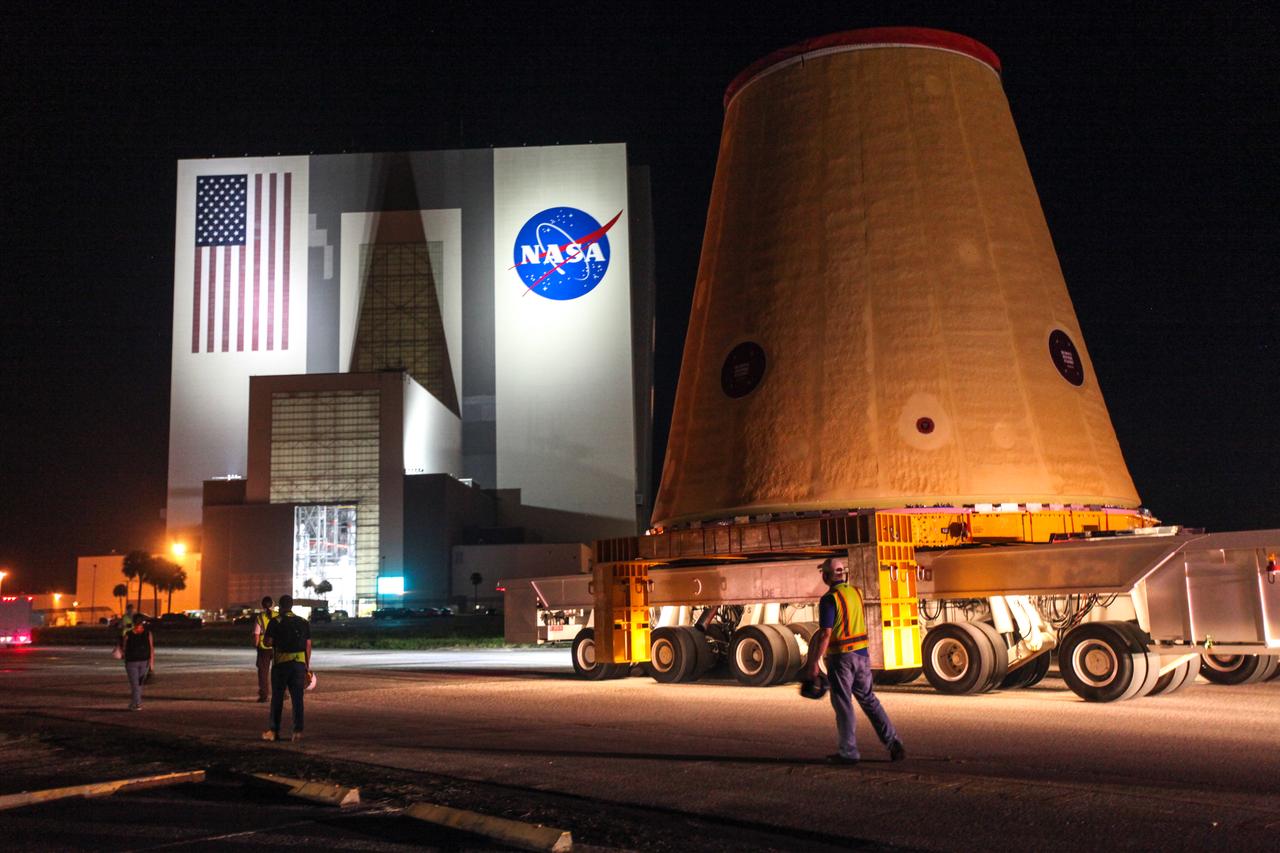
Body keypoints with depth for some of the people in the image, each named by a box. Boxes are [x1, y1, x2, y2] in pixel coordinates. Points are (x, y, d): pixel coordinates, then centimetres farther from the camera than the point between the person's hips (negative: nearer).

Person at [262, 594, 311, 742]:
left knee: (277, 697, 7)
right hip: (299, 663, 2)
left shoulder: (275, 622, -3)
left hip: (281, 663, -2)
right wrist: (307, 666, 12)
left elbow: (268, 642, -7)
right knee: (297, 698, 4)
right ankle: (298, 731, 1)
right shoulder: (303, 622, 8)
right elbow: (308, 645, 7)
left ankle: (273, 731, 9)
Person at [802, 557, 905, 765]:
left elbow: (825, 634, -20)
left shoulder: (829, 599, -16)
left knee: (843, 705, 3)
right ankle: (893, 742, 11)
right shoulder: (855, 592, 7)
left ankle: (848, 752, 9)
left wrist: (814, 663, -16)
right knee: (869, 700, 15)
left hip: (841, 657, -7)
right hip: (862, 654, 7)